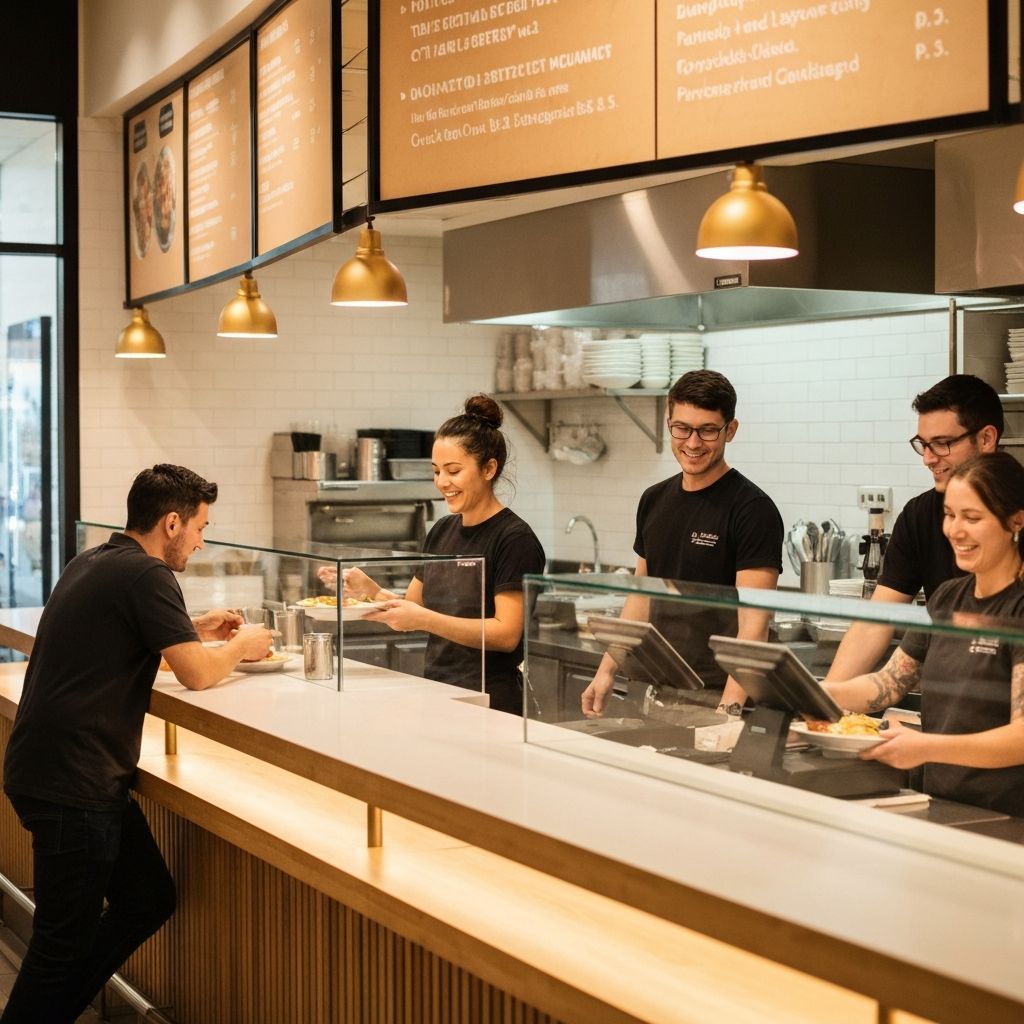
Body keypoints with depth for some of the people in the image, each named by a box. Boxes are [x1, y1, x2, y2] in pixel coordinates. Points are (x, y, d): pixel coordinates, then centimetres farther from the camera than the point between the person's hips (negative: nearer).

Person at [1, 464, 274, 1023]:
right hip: (72, 782, -10)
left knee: (149, 899, 16)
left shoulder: (91, 563, 13)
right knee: (65, 939, 0)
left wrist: (193, 629, 24)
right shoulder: (146, 575, -15)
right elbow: (198, 674, -15)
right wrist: (241, 646, 4)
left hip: (48, 765, 10)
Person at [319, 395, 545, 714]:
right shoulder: (442, 531, 11)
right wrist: (370, 591, -4)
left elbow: (506, 634, -17)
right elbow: (410, 608, 15)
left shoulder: (514, 539, -10)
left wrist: (424, 619, -24)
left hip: (490, 705, -6)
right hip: (437, 696, 6)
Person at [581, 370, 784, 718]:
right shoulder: (654, 500, 9)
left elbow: (753, 620, -17)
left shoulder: (752, 509, -11)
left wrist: (730, 705, -26)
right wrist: (606, 671, 11)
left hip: (714, 698, -6)